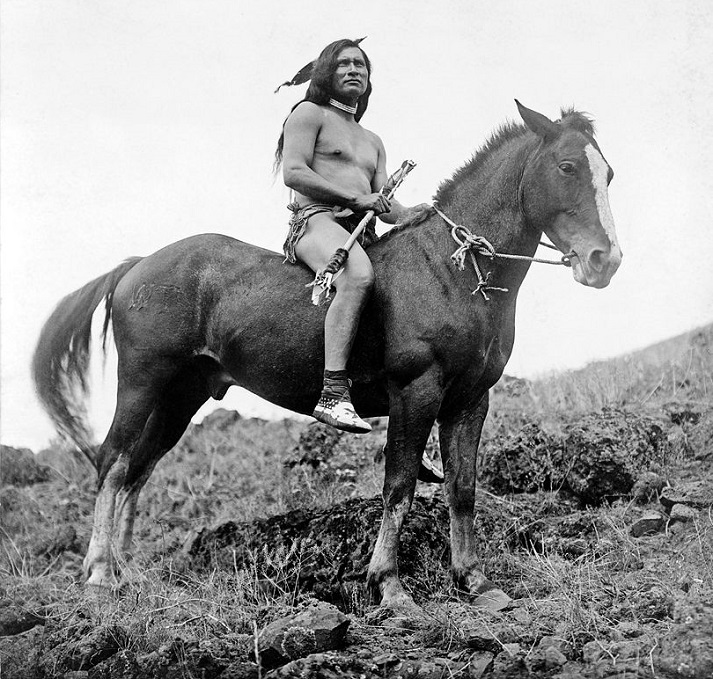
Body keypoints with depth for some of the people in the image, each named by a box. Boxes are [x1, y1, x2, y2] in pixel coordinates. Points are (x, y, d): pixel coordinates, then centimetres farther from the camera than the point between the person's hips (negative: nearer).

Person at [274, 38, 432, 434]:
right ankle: (333, 395, -49)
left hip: (364, 232, 8)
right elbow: (294, 173, -4)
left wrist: (406, 215, -5)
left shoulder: (372, 143, 32)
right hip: (316, 221, -8)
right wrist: (355, 196, -11)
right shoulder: (310, 114, 10)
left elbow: (382, 200, 20)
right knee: (359, 276, -40)